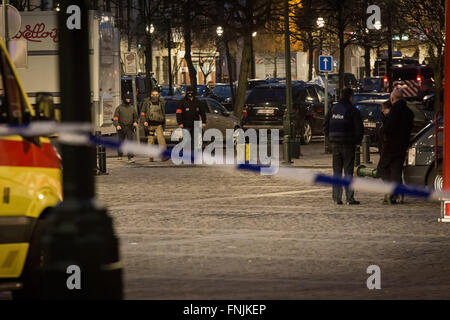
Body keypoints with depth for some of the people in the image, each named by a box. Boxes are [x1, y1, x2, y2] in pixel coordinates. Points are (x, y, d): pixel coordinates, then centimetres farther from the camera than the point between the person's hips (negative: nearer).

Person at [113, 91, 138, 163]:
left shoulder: (132, 108, 9)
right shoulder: (119, 108, -1)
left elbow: (135, 117, 22)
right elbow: (115, 118, -9)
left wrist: (135, 122, 0)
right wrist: (117, 125, -27)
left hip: (130, 128, 1)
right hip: (121, 128, -1)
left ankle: (130, 157, -22)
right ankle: (120, 155, 38)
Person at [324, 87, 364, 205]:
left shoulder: (333, 108, 6)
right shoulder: (353, 110, -9)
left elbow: (325, 126, 9)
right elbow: (359, 129, -12)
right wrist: (357, 141, 3)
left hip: (335, 144, 4)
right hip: (348, 144, -4)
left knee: (336, 172, 9)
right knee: (348, 171, 0)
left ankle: (336, 198, 7)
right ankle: (349, 198, -2)